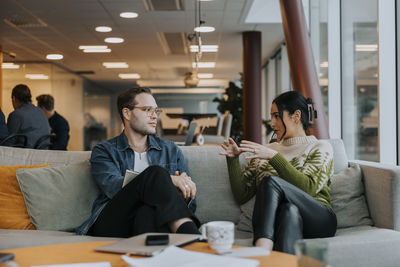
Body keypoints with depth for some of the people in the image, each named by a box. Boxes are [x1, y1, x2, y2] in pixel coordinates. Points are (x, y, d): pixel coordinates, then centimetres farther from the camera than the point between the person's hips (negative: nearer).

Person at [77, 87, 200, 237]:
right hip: (112, 222, -1)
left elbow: (190, 205, 19)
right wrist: (168, 180, -17)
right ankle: (193, 240, -38)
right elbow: (114, 187, -7)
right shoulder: (103, 151, 15)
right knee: (155, 173, -29)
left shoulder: (171, 150, 24)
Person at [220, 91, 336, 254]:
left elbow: (308, 188, -7)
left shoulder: (320, 148, 13)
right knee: (290, 211, -35)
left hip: (317, 220, -2)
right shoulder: (265, 150, 26)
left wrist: (274, 157, -13)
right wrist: (233, 159, 7)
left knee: (271, 182, -30)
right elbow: (241, 195, 20)